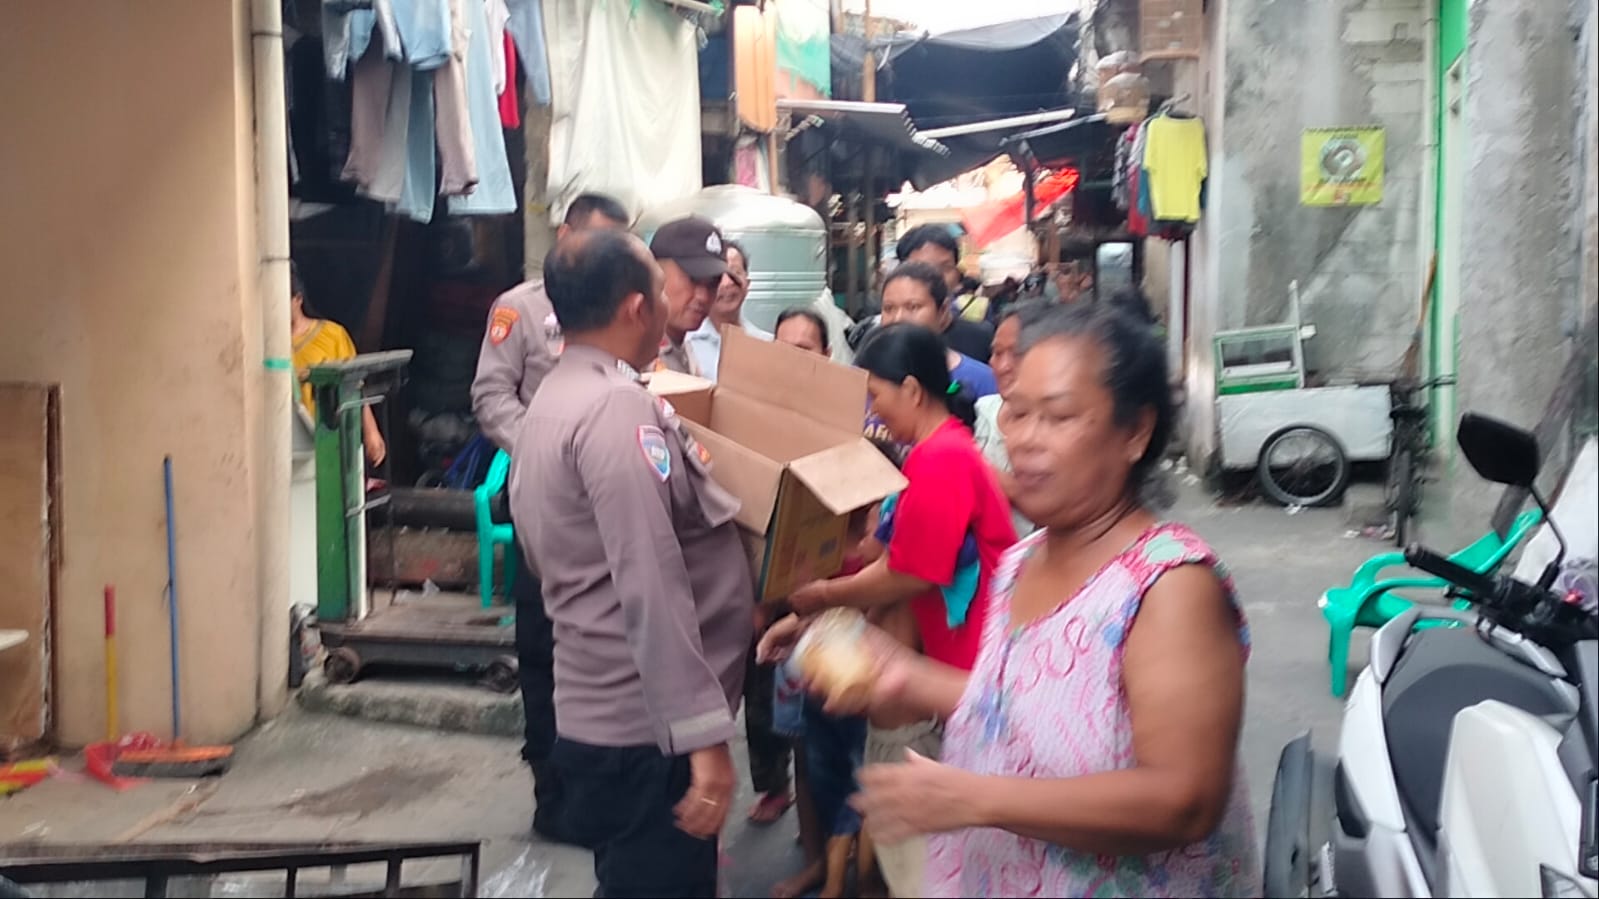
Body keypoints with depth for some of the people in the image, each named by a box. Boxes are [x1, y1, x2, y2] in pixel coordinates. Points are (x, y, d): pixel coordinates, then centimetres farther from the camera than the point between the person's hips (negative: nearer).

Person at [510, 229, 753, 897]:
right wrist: (704, 733, -25)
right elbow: (652, 587, -26)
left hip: (607, 713, 10)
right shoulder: (617, 408, -20)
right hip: (647, 726, -10)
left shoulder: (555, 399, 13)